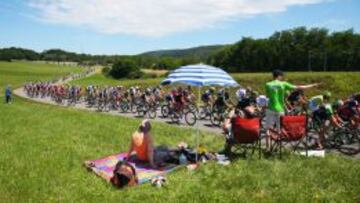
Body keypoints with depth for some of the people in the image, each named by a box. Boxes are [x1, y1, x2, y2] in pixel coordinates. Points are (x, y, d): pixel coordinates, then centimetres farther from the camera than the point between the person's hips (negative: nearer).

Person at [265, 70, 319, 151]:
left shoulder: (268, 85, -1)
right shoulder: (283, 84, -2)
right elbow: (298, 87, 3)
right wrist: (312, 86, 12)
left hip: (271, 109, 0)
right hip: (280, 109, 0)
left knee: (268, 128, 5)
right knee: (279, 129, 11)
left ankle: (268, 147, 0)